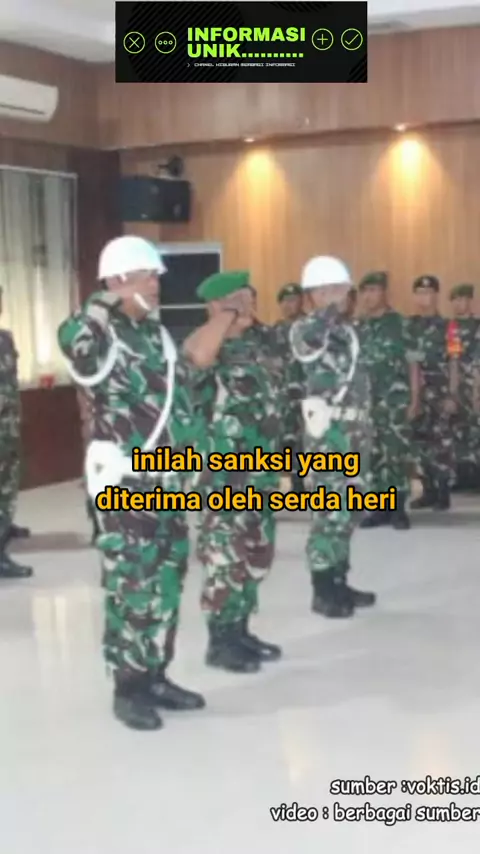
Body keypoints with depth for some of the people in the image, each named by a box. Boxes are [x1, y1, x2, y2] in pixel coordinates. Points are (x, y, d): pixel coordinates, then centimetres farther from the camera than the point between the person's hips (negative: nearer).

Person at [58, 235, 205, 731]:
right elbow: (72, 339, -39)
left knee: (166, 582, 13)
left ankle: (155, 676, 26)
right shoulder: (102, 337, -12)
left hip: (168, 479, 8)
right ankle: (128, 688, 10)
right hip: (126, 482, -8)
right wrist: (109, 301, -24)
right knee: (132, 587, -1)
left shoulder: (157, 333, 13)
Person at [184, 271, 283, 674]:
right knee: (225, 556, -2)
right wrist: (229, 315, -25)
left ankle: (240, 631, 27)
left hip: (262, 468, 8)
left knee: (256, 554, 15)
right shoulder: (209, 346, -13)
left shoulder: (261, 339, 10)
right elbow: (197, 355, -39)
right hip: (223, 471, -8)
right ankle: (219, 641, 8)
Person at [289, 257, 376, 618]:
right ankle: (322, 591, 1)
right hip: (328, 430, -9)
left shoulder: (346, 330, 17)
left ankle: (338, 583, 22)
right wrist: (331, 307, -20)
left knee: (347, 511, 13)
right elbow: (309, 334, -36)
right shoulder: (305, 329, -8)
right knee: (330, 511, -8)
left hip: (354, 427, 9)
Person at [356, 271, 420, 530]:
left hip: (395, 401, -5)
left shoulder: (400, 324, -2)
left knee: (397, 454, -4)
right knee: (372, 456, 6)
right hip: (366, 401, 5)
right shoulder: (358, 328, 12)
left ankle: (398, 509, 3)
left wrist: (414, 399, -8)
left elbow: (413, 364, -3)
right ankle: (380, 508, 14)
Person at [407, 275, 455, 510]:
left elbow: (455, 364, -6)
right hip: (415, 393, 4)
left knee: (441, 441, -3)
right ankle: (429, 491, 15)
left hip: (439, 393, -4)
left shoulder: (447, 327, -2)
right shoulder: (408, 326, 11)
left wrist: (451, 395, -13)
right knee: (419, 441, 6)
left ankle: (443, 493, 3)